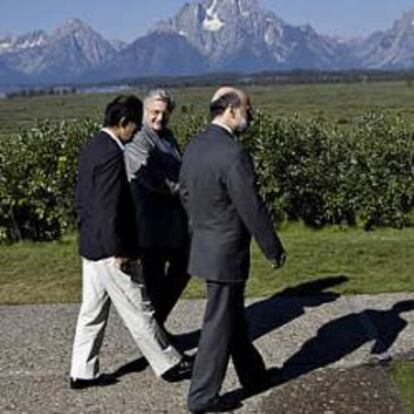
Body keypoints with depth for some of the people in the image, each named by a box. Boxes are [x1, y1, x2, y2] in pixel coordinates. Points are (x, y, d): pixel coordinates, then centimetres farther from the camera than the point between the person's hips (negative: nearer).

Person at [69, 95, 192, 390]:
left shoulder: (92, 147, 9)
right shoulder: (112, 154, -22)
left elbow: (81, 198, 16)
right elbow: (110, 208, -24)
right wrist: (119, 251, -19)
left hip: (91, 245, 10)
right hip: (110, 250, -10)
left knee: (93, 310, 16)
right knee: (138, 310, 3)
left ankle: (82, 372, 24)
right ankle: (168, 364, 17)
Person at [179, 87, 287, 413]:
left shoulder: (194, 146, 3)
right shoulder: (233, 154, -24)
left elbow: (186, 195, 13)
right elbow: (253, 210, -21)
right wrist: (275, 250, -9)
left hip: (204, 246, 9)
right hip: (226, 253, -9)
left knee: (234, 316, 22)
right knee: (219, 324, 4)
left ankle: (254, 376, 38)